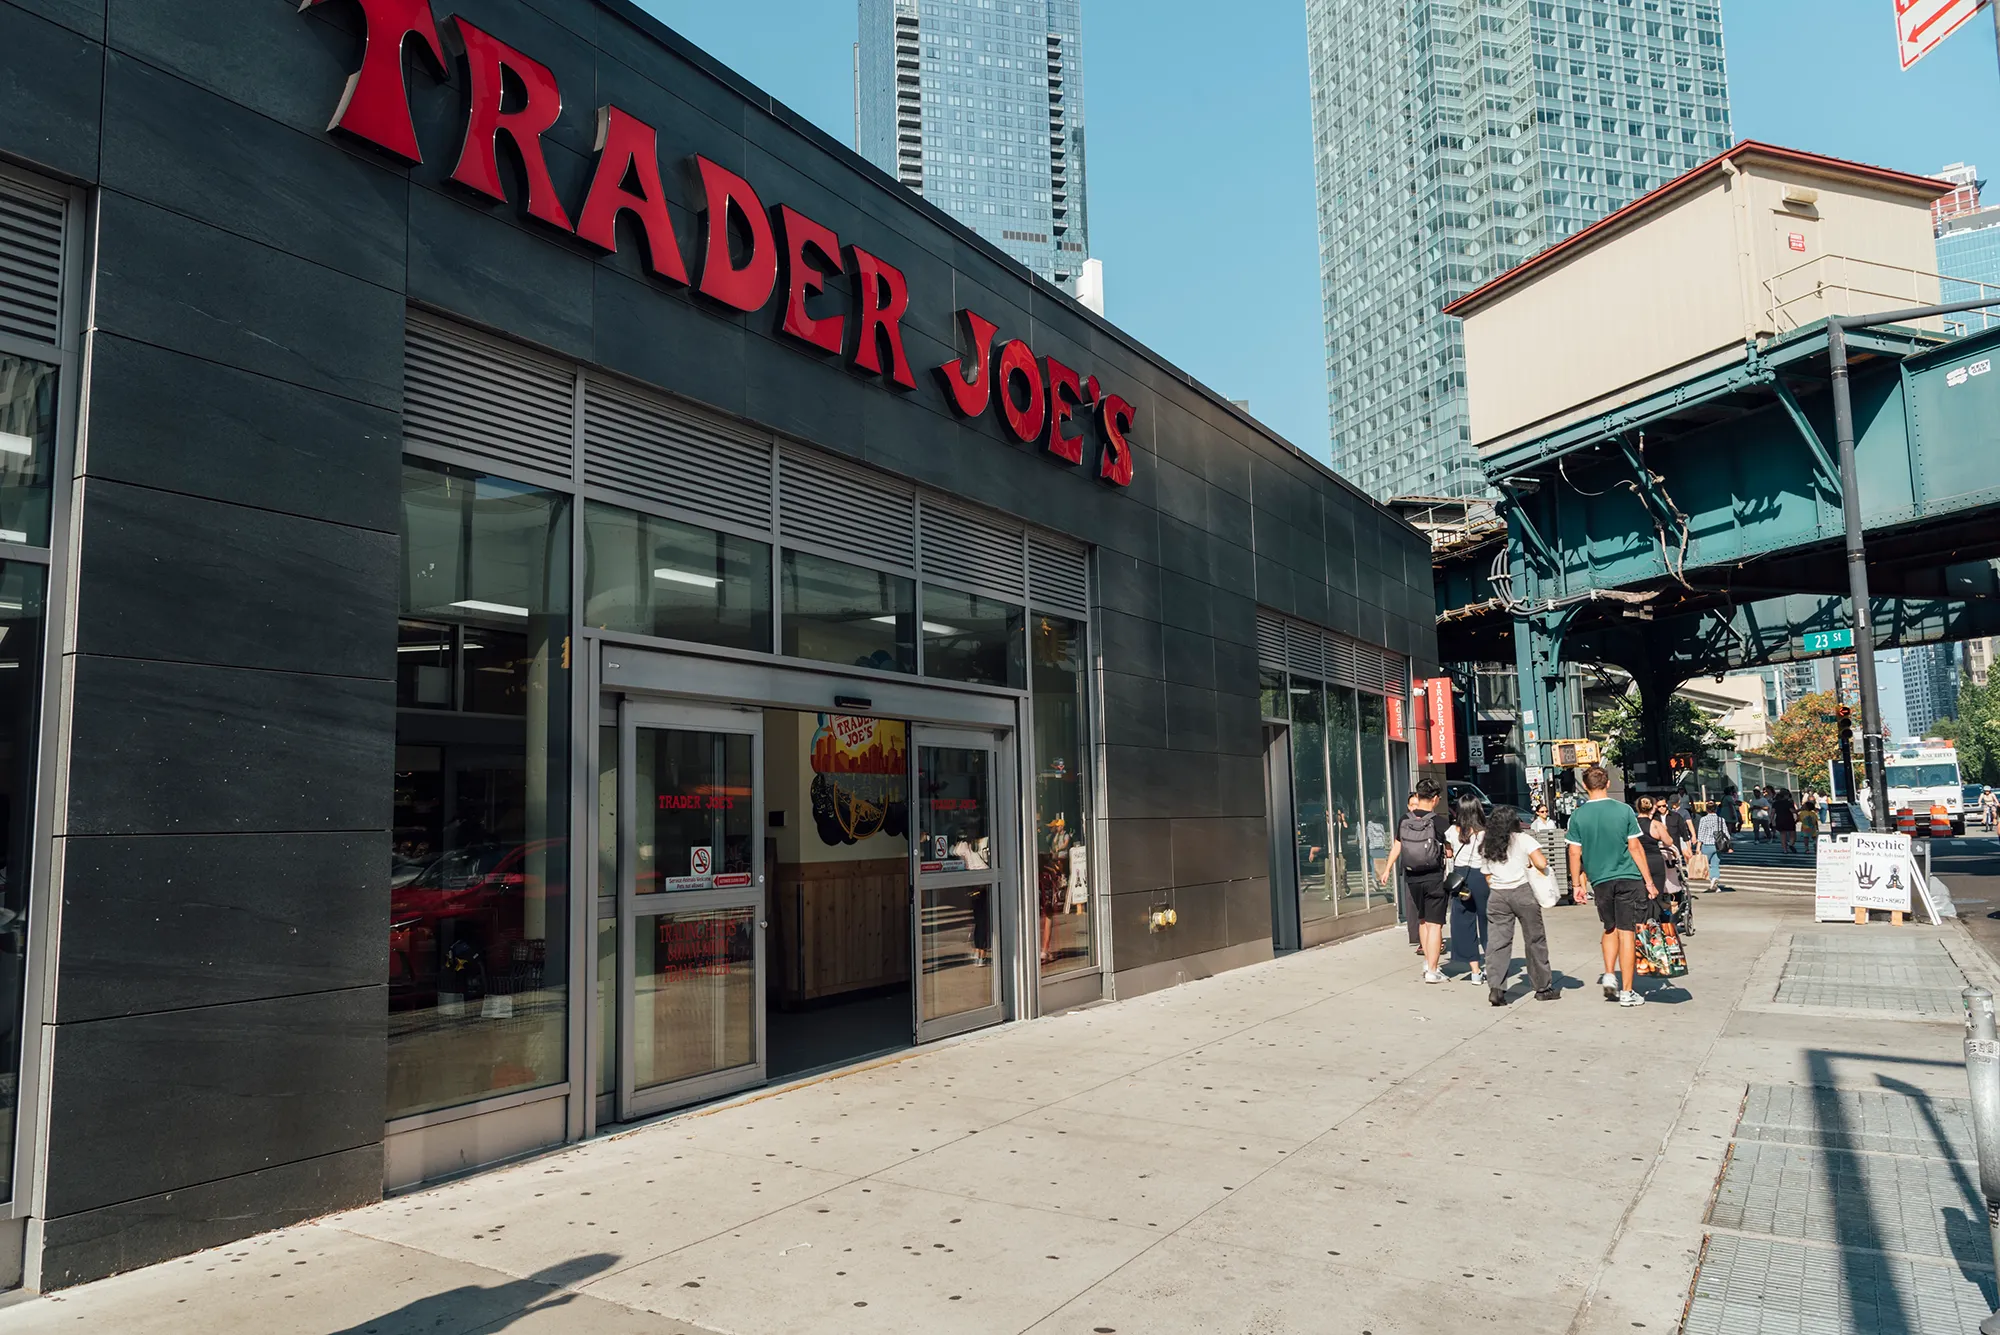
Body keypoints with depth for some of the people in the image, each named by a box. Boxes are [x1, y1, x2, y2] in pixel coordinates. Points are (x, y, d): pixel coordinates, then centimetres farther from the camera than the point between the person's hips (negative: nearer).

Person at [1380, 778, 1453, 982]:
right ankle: (1432, 970, -1)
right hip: (1434, 877, -5)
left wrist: (1387, 870, 18)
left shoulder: (1405, 820, 1)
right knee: (1434, 923, -1)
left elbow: (1396, 847, 9)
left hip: (1412, 878, 5)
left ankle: (1427, 962, 26)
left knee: (1422, 920, 20)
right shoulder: (1439, 821, -12)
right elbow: (1451, 848, -10)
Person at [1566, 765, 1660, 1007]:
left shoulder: (1578, 817, -2)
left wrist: (1577, 884, 9)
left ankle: (1609, 975, 9)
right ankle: (1627, 992, 4)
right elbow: (1635, 847, -4)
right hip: (1628, 878, -2)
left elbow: (1575, 853, -1)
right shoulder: (1623, 810, -5)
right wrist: (1649, 880, 2)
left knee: (1610, 929, 22)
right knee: (1626, 933, 1)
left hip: (1600, 880, 2)